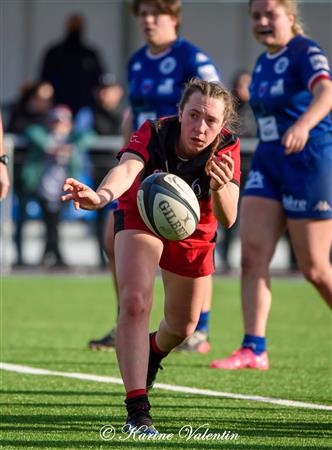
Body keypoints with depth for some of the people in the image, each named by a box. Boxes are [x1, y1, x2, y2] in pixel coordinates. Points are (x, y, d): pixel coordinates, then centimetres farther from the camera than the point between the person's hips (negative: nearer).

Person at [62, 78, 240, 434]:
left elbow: (227, 220, -38)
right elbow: (127, 168, -55)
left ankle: (155, 350, 55)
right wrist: (101, 195, -77)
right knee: (134, 302, -26)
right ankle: (137, 411, -25)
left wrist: (221, 188, -60)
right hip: (140, 216, -3)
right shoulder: (153, 134, -34)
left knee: (182, 325, 16)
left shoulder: (227, 150, -29)